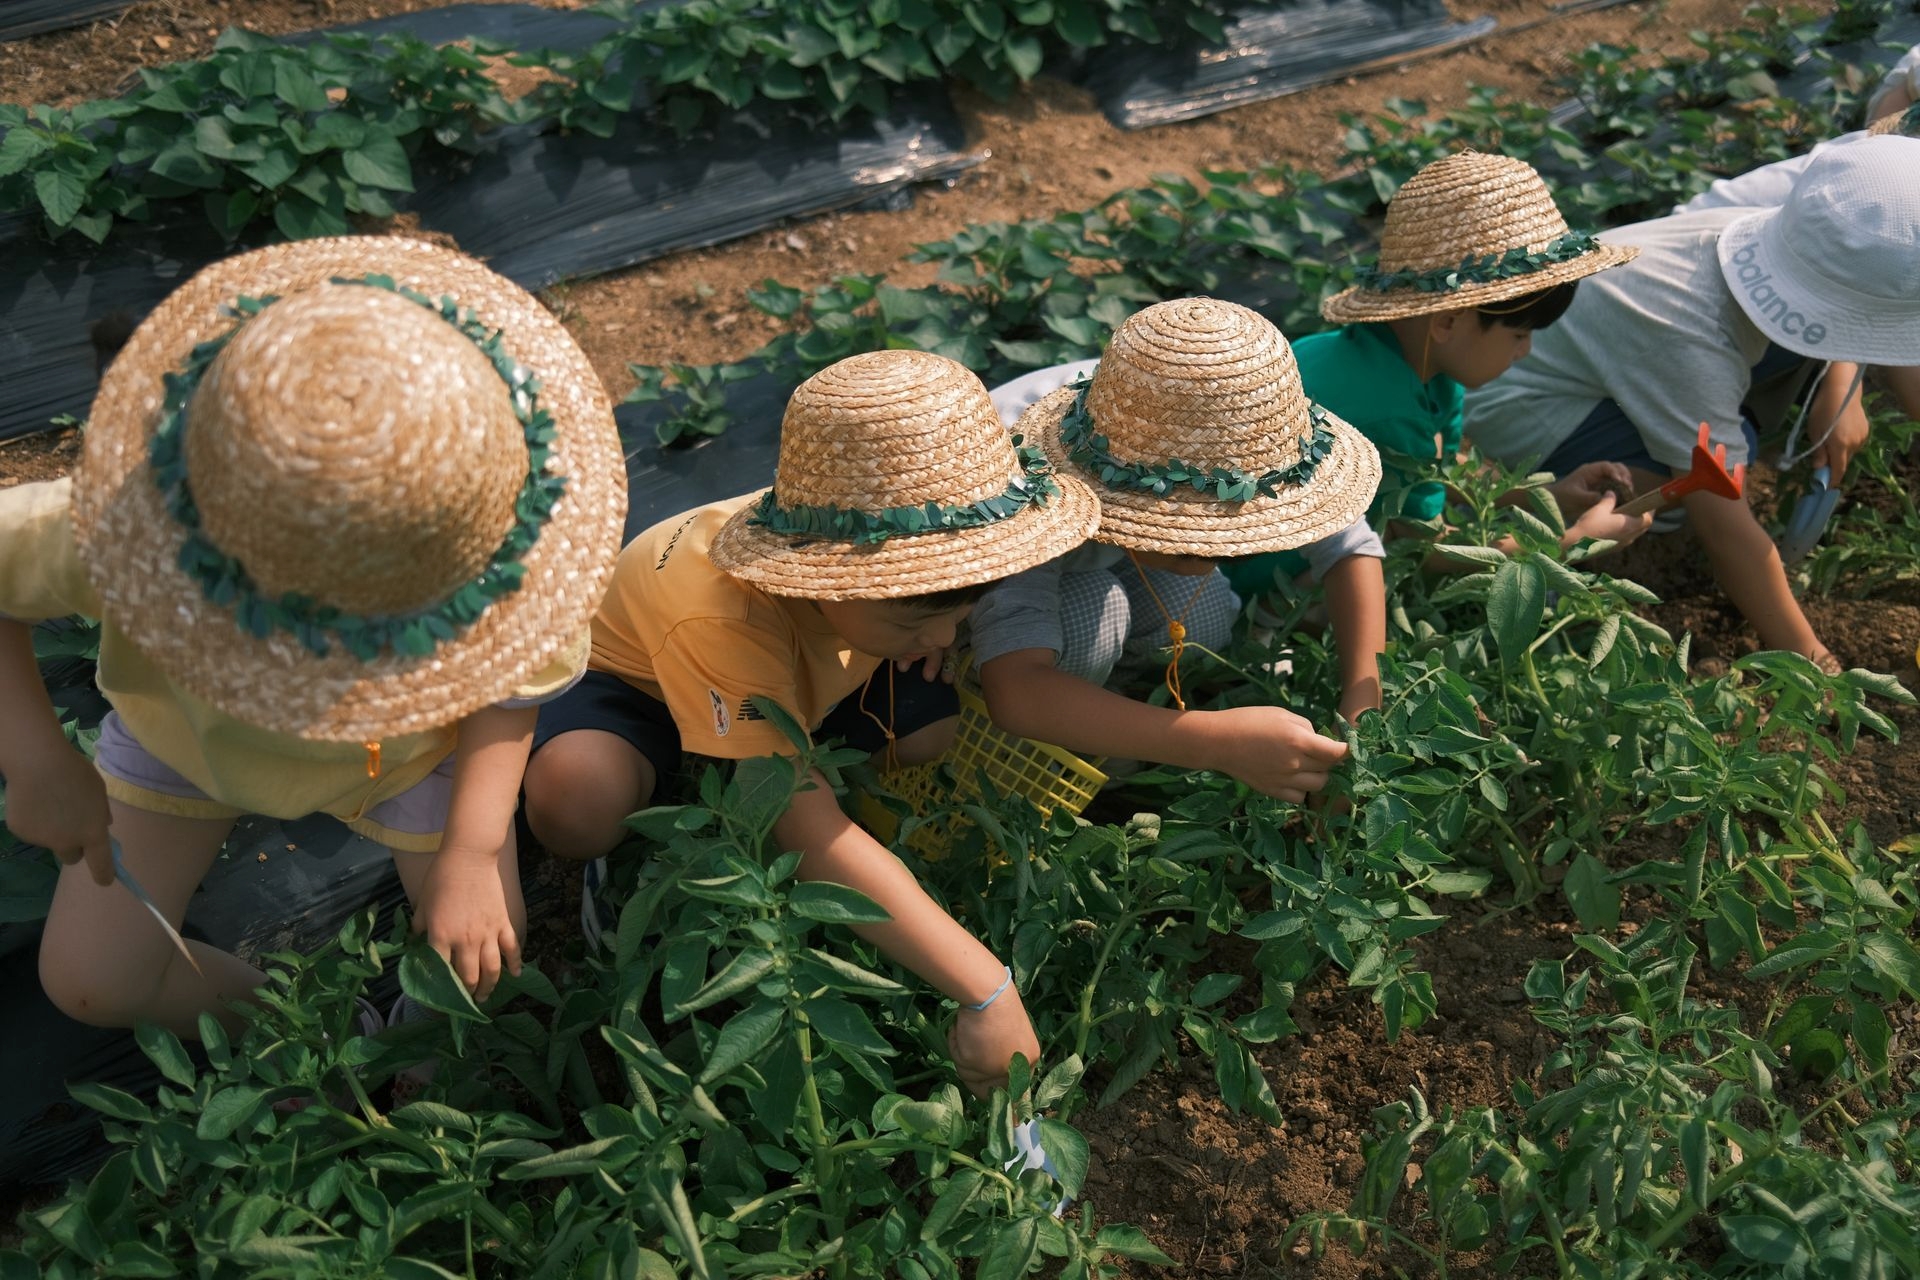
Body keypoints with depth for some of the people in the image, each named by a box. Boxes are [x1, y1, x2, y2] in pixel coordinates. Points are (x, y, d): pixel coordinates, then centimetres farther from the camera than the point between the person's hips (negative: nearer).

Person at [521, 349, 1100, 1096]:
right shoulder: (722, 618, -46)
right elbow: (815, 838, -47)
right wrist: (988, 997, -50)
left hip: (797, 677, 5)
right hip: (634, 673, -5)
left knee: (943, 727, -23)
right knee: (571, 802, -39)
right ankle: (628, 848, -3)